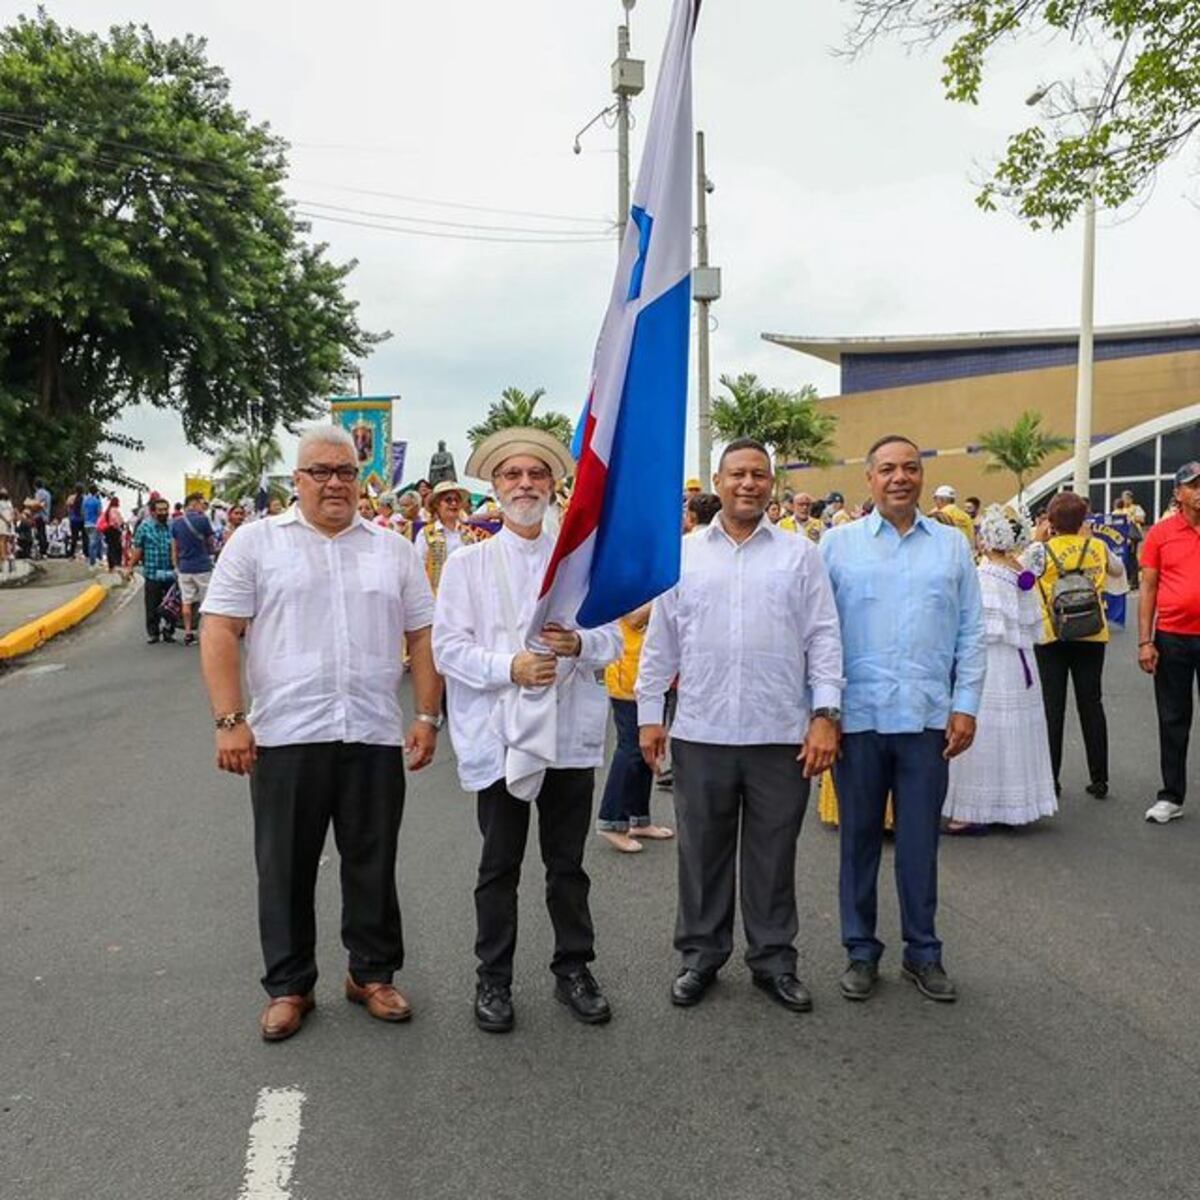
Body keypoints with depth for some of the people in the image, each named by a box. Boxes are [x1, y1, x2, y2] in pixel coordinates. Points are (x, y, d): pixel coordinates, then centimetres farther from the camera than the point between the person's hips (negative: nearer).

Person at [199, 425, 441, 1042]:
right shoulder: (257, 541, 3)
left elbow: (423, 637, 10)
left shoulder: (394, 550, 10)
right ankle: (289, 986, 25)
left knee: (373, 864, 11)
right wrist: (230, 720, -10)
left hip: (375, 736, 2)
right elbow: (220, 633, -2)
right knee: (285, 869, 9)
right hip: (286, 736, -2)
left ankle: (372, 973, 29)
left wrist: (427, 717, 3)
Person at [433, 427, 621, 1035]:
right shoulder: (468, 563, 2)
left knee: (568, 864, 14)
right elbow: (448, 647, -5)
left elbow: (612, 637, 5)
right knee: (500, 866, 10)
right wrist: (509, 666, -20)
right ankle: (493, 979, 24)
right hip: (498, 734, -1)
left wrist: (579, 644, -17)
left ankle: (574, 968, 30)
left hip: (571, 734, 2)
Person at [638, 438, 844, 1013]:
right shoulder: (682, 554, 7)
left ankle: (774, 960, 26)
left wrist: (825, 715, -6)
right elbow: (660, 641, 8)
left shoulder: (800, 555, 4)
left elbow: (824, 638, 1)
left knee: (773, 854, 10)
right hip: (700, 733, 1)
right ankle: (700, 954, 27)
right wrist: (649, 713, 5)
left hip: (781, 734, -1)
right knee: (702, 852, 12)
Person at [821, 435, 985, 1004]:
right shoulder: (837, 543, 3)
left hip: (928, 720, 1)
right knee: (859, 839, 9)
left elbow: (971, 634, 7)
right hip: (857, 717, -1)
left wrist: (966, 705, 0)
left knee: (920, 841, 9)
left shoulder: (952, 545, 8)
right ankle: (861, 951, 23)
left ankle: (923, 952, 24)